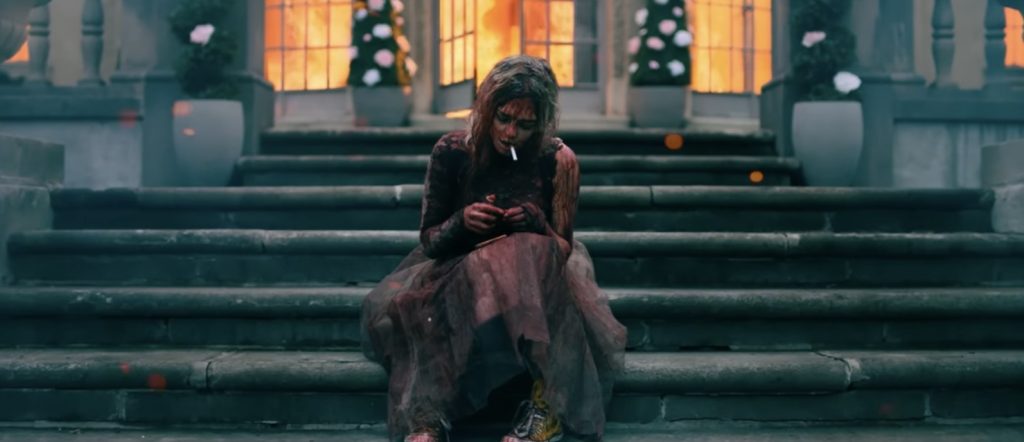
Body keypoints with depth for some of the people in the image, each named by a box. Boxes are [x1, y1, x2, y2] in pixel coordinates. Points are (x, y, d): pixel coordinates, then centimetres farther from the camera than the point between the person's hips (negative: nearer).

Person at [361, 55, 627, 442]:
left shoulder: (557, 160, -8)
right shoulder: (452, 152, -7)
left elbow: (562, 249, -4)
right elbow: (429, 240, 0)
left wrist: (537, 224, -27)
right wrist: (461, 222, -23)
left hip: (534, 275, -1)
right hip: (460, 269, 1)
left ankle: (549, 407, -33)